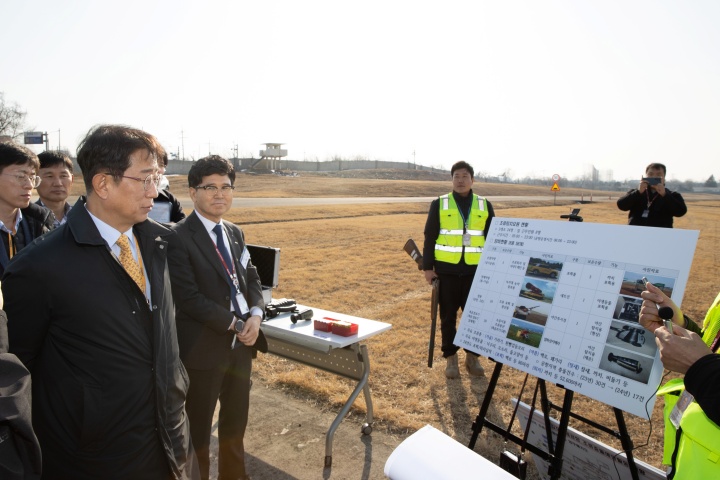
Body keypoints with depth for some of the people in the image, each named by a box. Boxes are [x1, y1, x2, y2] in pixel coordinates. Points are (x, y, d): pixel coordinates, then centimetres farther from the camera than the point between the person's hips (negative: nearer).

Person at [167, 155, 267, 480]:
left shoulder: (235, 233, 8)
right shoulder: (179, 238, -16)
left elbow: (252, 278, 10)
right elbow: (189, 298, -21)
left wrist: (255, 315, -9)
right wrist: (235, 324, -16)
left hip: (241, 344, 7)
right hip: (204, 347, -7)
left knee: (236, 419, 23)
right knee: (198, 426, 15)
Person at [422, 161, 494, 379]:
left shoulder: (484, 205, 6)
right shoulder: (439, 204, 1)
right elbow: (430, 237, 1)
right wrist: (427, 266, -3)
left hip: (475, 270, 1)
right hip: (446, 269, -1)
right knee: (448, 316, 6)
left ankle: (472, 356, 24)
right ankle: (451, 358, 20)